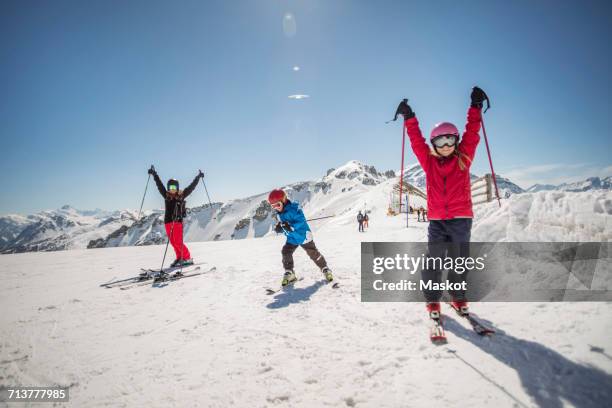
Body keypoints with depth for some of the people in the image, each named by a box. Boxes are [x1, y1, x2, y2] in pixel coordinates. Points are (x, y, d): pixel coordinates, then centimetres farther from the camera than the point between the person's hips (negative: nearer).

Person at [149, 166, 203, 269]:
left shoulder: (181, 195, 3)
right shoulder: (166, 196, 10)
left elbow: (191, 187, 6)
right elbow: (159, 185, 11)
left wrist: (198, 177, 9)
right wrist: (154, 174, 10)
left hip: (178, 221, -4)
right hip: (168, 221, 4)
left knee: (178, 241, -11)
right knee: (173, 242, 8)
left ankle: (187, 258, -2)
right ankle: (179, 258, 18)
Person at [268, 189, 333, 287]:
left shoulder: (293, 208, -23)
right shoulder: (279, 214, 3)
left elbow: (301, 221, -29)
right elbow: (281, 224, 13)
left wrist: (291, 226, -41)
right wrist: (279, 228, -9)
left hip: (303, 235, -7)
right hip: (292, 238, 7)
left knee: (313, 253, 0)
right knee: (285, 252, -8)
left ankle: (325, 269, 17)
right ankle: (289, 273, 6)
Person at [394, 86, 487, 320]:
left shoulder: (463, 158, 6)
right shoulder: (429, 161, 6)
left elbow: (472, 134, 4)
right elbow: (416, 140, 9)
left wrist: (475, 107, 0)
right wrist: (409, 118, 7)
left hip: (461, 218, 0)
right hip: (437, 219, 0)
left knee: (459, 260, 9)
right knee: (434, 261, -3)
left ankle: (459, 298, 27)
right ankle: (433, 301, 11)